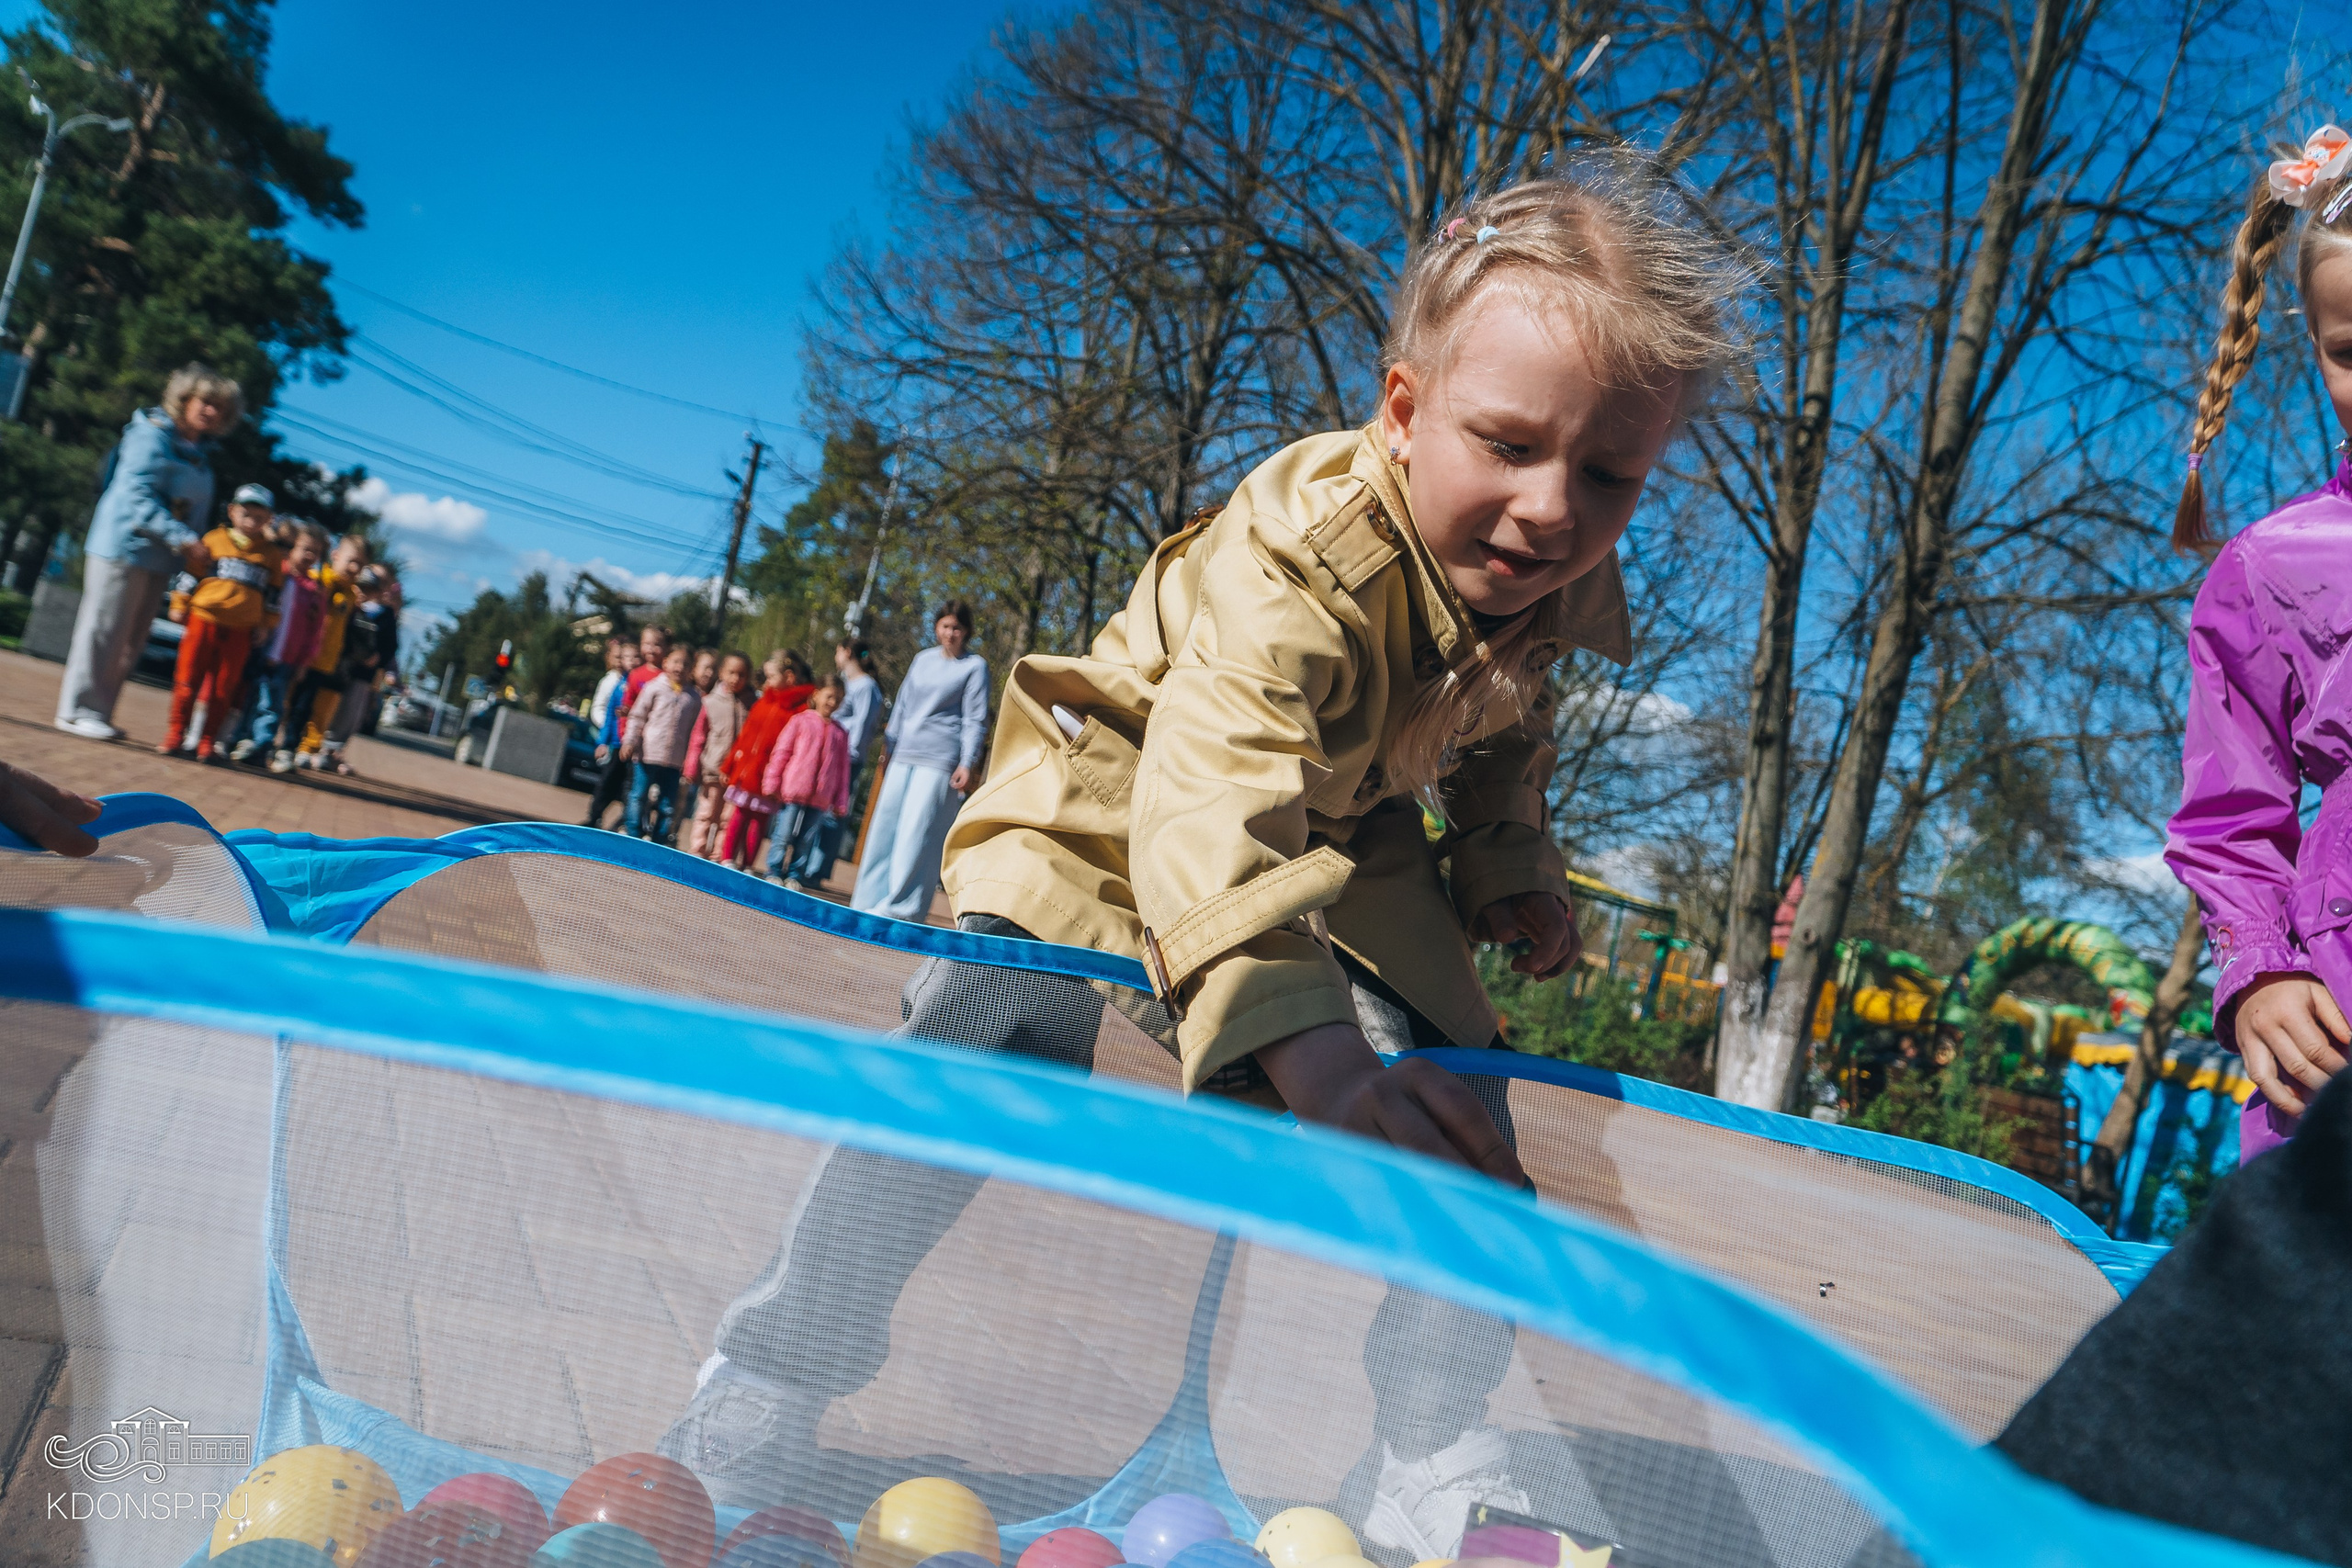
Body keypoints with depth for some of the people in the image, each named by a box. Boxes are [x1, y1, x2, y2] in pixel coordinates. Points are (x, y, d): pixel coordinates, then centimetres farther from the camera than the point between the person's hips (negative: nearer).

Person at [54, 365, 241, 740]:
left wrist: (196, 553, 4)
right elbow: (137, 496, -18)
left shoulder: (201, 455, 16)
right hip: (124, 549, -8)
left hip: (160, 559, 8)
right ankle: (78, 709, 4)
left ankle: (97, 711, 18)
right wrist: (182, 538, -25)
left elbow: (196, 513, 18)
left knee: (131, 641, 10)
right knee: (103, 630, -4)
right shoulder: (153, 436, -9)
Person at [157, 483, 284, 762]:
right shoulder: (214, 540, 4)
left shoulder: (274, 554, 6)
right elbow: (191, 574, 8)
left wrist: (266, 625, 8)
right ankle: (174, 734, 15)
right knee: (187, 680, 4)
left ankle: (207, 742, 14)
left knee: (223, 689, 5)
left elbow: (274, 595, 11)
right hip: (204, 620, 0)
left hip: (240, 631, 0)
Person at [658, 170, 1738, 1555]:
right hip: (1120, 810, -5)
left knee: (1461, 1118, -8)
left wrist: (1511, 866, -3)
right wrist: (1294, 1027, -66)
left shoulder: (1561, 590, -12)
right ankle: (767, 1389, -10)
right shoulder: (1306, 544, -37)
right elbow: (1214, 777, -53)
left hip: (1344, 841, 6)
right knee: (995, 1036, -26)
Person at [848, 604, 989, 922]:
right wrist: (889, 748, 18)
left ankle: (900, 906, -8)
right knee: (885, 826, 4)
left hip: (939, 761, -6)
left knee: (917, 832, -10)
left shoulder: (975, 666, 1)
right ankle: (871, 900, 11)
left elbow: (975, 719, -3)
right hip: (904, 756, 6)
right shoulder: (923, 659, 17)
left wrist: (967, 763, -11)